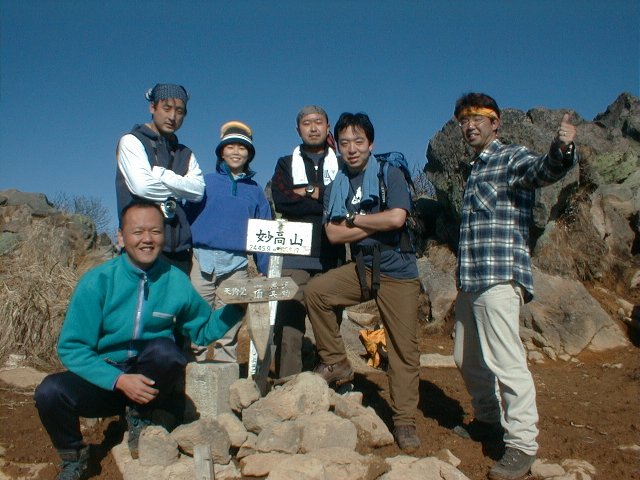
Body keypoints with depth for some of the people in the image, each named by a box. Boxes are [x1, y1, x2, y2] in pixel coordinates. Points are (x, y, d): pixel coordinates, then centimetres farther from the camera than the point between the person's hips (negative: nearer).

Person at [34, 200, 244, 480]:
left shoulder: (176, 282, -5)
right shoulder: (97, 281, -10)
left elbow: (203, 331, 8)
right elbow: (71, 347, -11)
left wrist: (237, 306, -9)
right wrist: (119, 380, -24)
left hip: (153, 383, 0)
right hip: (105, 379, 0)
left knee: (163, 349, -32)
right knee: (50, 392, -28)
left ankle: (139, 417, -1)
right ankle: (73, 457, 5)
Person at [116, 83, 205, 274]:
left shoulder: (186, 154, 19)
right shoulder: (131, 141, 5)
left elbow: (198, 190, 1)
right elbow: (141, 186, -11)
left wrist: (160, 174, -8)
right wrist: (179, 189, 3)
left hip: (179, 247, 5)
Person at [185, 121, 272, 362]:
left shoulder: (255, 190, 14)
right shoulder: (205, 182, 10)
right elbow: (187, 216, 6)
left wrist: (264, 269, 9)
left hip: (237, 263, 1)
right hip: (203, 259, -1)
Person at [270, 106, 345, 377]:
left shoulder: (342, 165, 16)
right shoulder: (286, 164, 16)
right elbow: (281, 200, -3)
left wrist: (311, 192, -3)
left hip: (331, 256, 1)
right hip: (294, 256, 0)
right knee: (289, 325, -7)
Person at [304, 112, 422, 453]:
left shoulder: (390, 175, -5)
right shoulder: (336, 187, 7)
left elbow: (396, 218, -21)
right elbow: (333, 234, -3)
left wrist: (354, 219, -8)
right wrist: (375, 224, -11)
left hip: (397, 272, -4)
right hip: (360, 268, 4)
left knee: (403, 348, -1)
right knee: (315, 291, -15)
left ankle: (404, 422, 13)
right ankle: (336, 362, 3)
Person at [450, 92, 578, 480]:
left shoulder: (512, 158, -3)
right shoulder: (476, 169, 22)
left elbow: (545, 169, -26)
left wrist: (563, 150, -47)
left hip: (499, 276, -9)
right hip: (470, 279, 9)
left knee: (505, 361, -10)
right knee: (468, 359, 15)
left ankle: (522, 444, 1)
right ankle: (490, 420, 32)